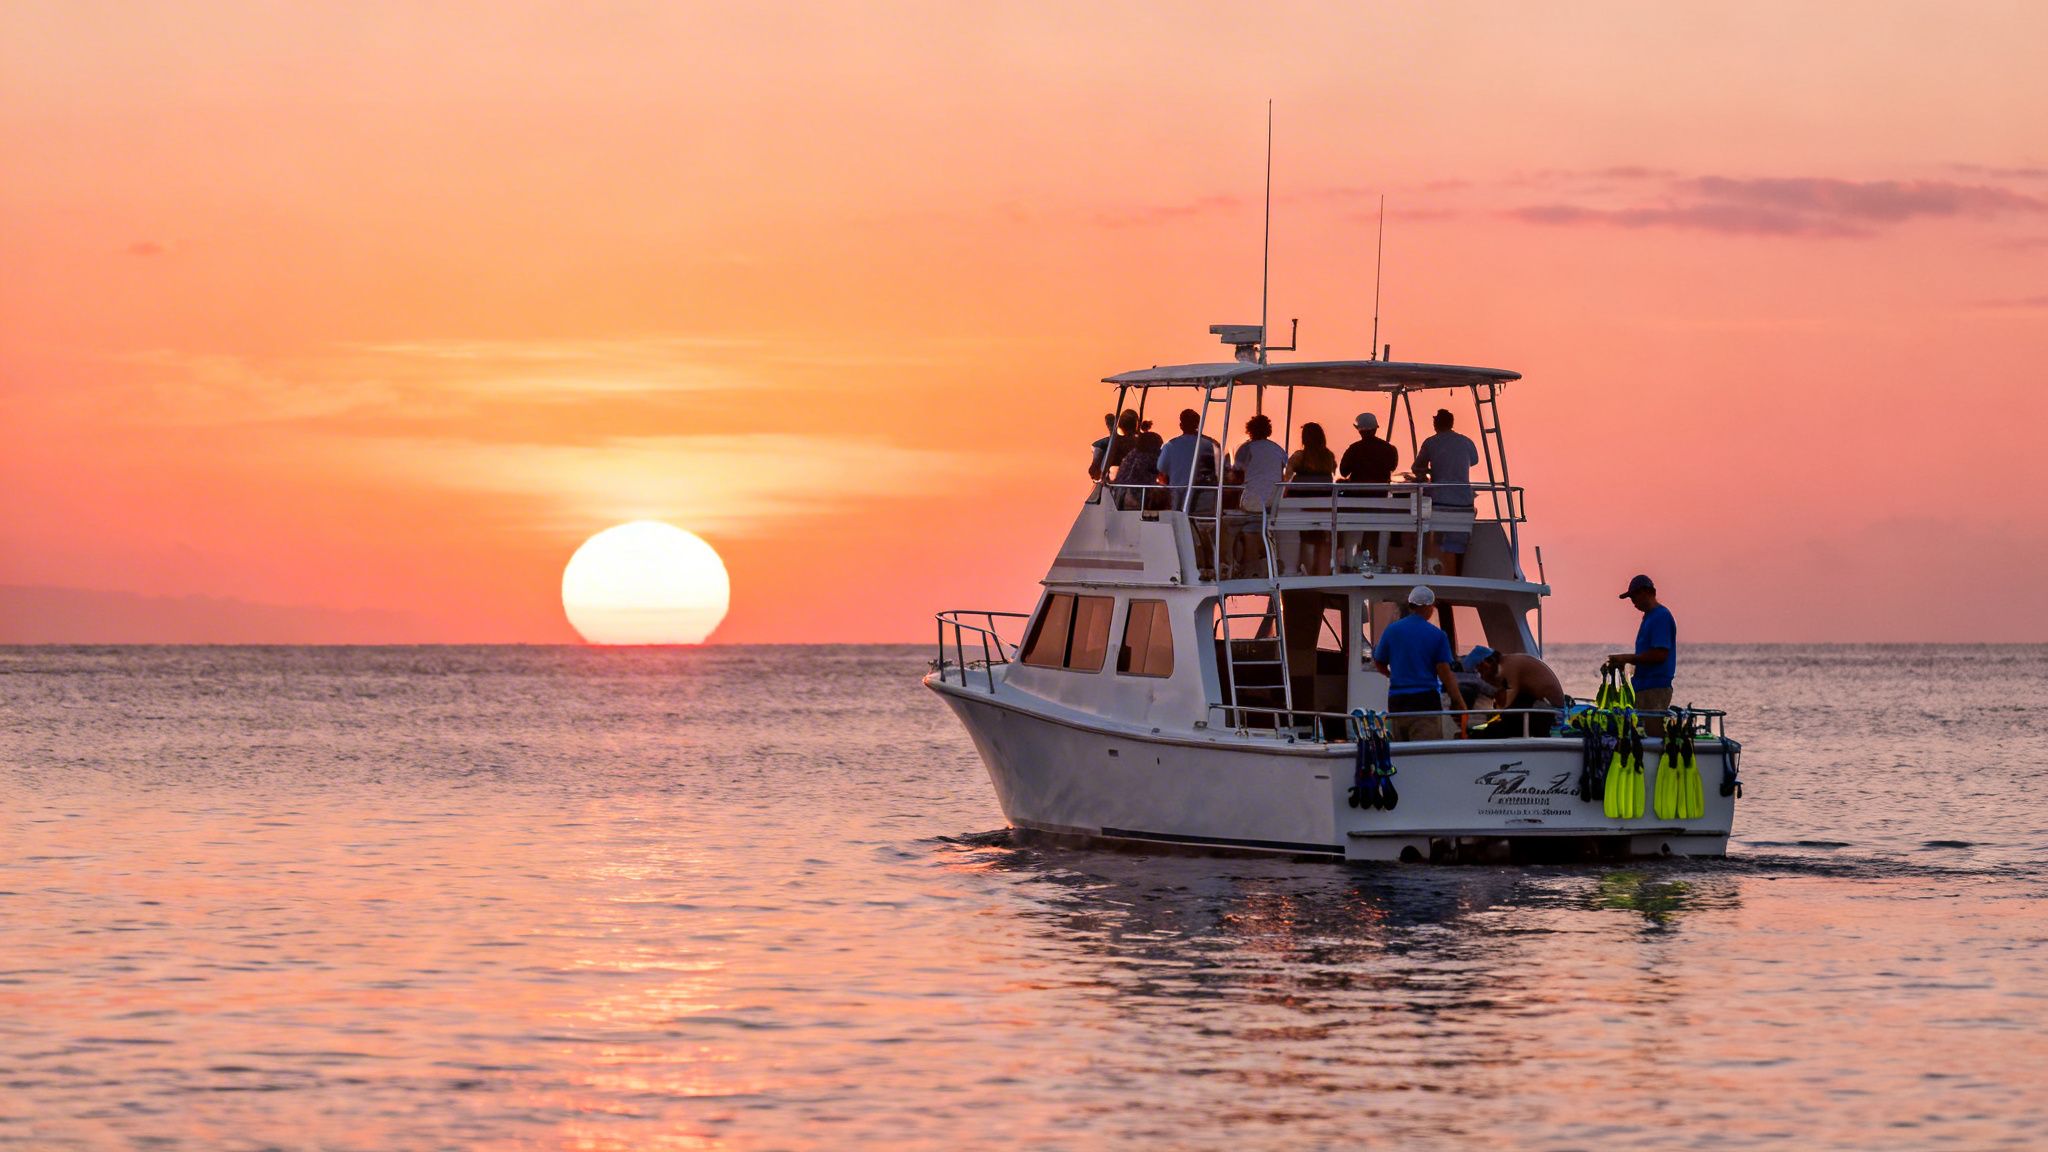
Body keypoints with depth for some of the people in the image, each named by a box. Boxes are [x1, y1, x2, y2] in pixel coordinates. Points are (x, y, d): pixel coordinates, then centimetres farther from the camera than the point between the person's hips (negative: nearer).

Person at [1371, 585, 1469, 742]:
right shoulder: (1437, 635, -3)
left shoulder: (1391, 630, 6)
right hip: (1425, 701, -4)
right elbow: (1444, 673, -7)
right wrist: (1460, 703, -2)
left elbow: (1379, 664, 16)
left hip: (1396, 701, 4)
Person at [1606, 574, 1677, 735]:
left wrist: (1627, 658, -11)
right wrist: (1625, 661, 9)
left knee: (1654, 737, -11)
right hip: (1643, 688, 10)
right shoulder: (1648, 617, 19)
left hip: (1656, 689, -10)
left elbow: (1660, 654, -19)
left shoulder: (1661, 616, -12)